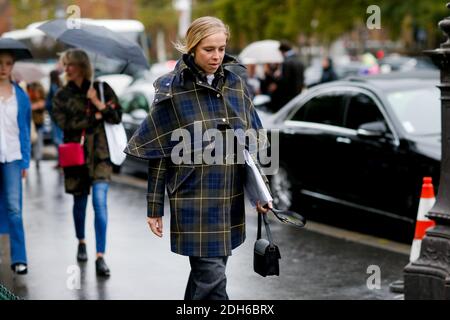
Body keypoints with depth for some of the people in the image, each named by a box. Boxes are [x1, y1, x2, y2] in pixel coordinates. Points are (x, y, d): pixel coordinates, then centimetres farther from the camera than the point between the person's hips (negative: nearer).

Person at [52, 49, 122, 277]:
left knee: (100, 202, -14)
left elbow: (117, 116, 0)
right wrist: (95, 117, -7)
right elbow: (64, 124, -7)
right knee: (79, 202, 13)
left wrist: (98, 103, -14)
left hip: (100, 153, -2)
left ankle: (100, 257, -13)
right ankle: (81, 242, 38)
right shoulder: (62, 96, 6)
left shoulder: (101, 88, 4)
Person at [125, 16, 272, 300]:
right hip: (195, 199, -5)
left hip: (231, 199, 5)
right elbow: (158, 154, -4)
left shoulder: (237, 84, 7)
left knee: (206, 271, 13)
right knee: (212, 277, -9)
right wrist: (155, 208, -4)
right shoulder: (173, 90, -6)